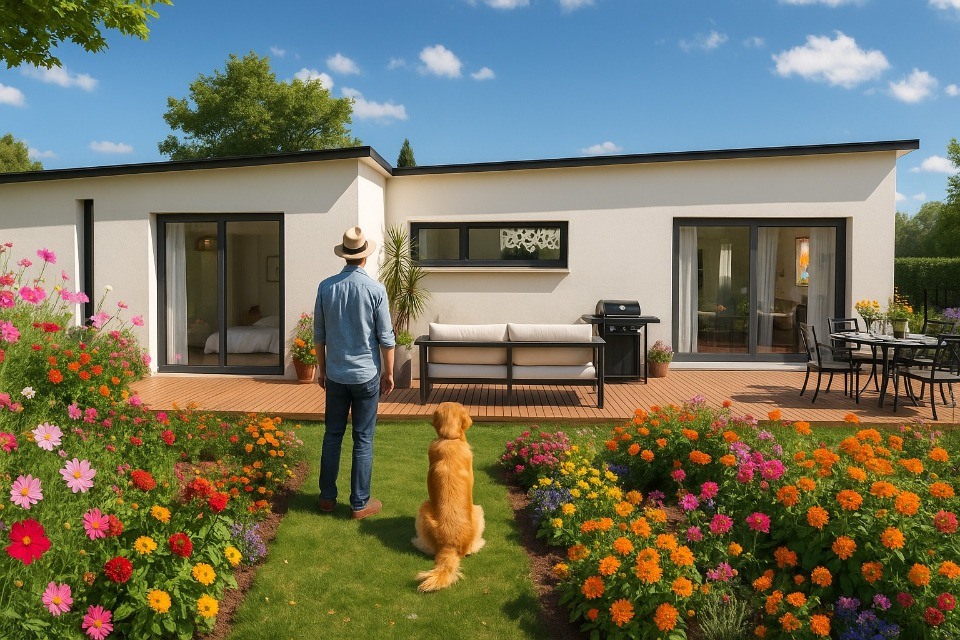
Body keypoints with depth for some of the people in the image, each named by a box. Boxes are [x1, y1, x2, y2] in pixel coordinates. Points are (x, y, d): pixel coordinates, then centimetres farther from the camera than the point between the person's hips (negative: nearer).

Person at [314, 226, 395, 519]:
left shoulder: (326, 287, -2)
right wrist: (388, 373, 3)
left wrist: (322, 368, 17)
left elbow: (319, 334, 5)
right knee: (363, 440, 5)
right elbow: (386, 338, -8)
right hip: (367, 375, -3)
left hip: (335, 375, 3)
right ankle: (360, 503, 13)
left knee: (332, 435, 14)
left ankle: (327, 497, 24)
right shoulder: (375, 289, -11)